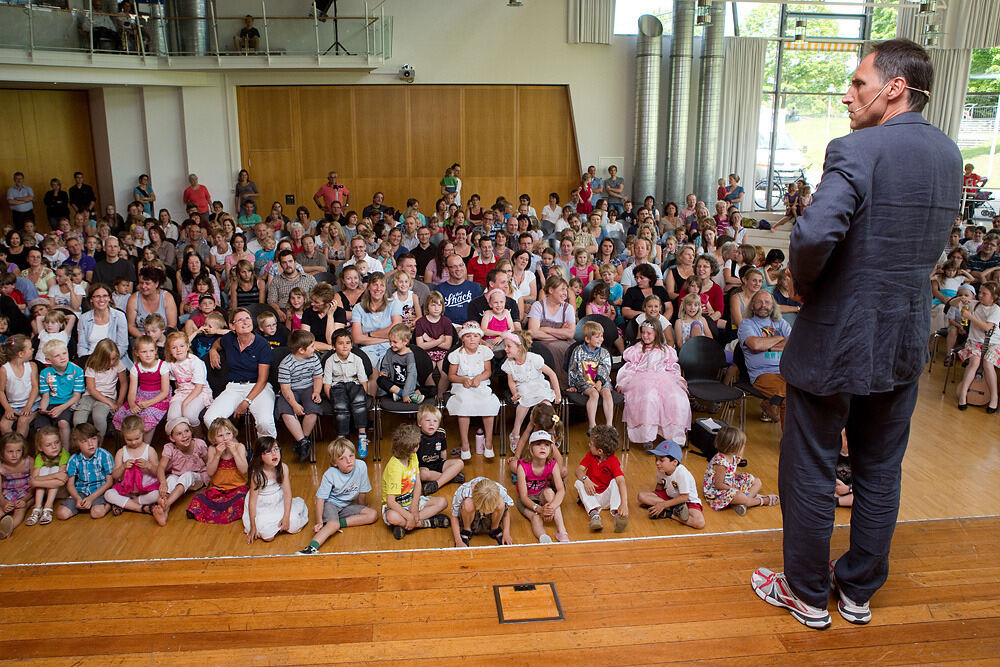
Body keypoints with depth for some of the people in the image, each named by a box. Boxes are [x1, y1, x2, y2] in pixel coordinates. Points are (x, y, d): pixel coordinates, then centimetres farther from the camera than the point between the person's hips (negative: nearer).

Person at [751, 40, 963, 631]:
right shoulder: (949, 155, 5)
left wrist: (804, 281, -14)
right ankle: (860, 591, 35)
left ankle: (807, 594, 25)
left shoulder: (858, 150, -19)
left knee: (810, 472, 9)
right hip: (907, 340, 7)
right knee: (880, 472, 19)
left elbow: (814, 235, -33)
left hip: (836, 338, -7)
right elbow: (934, 245, 14)